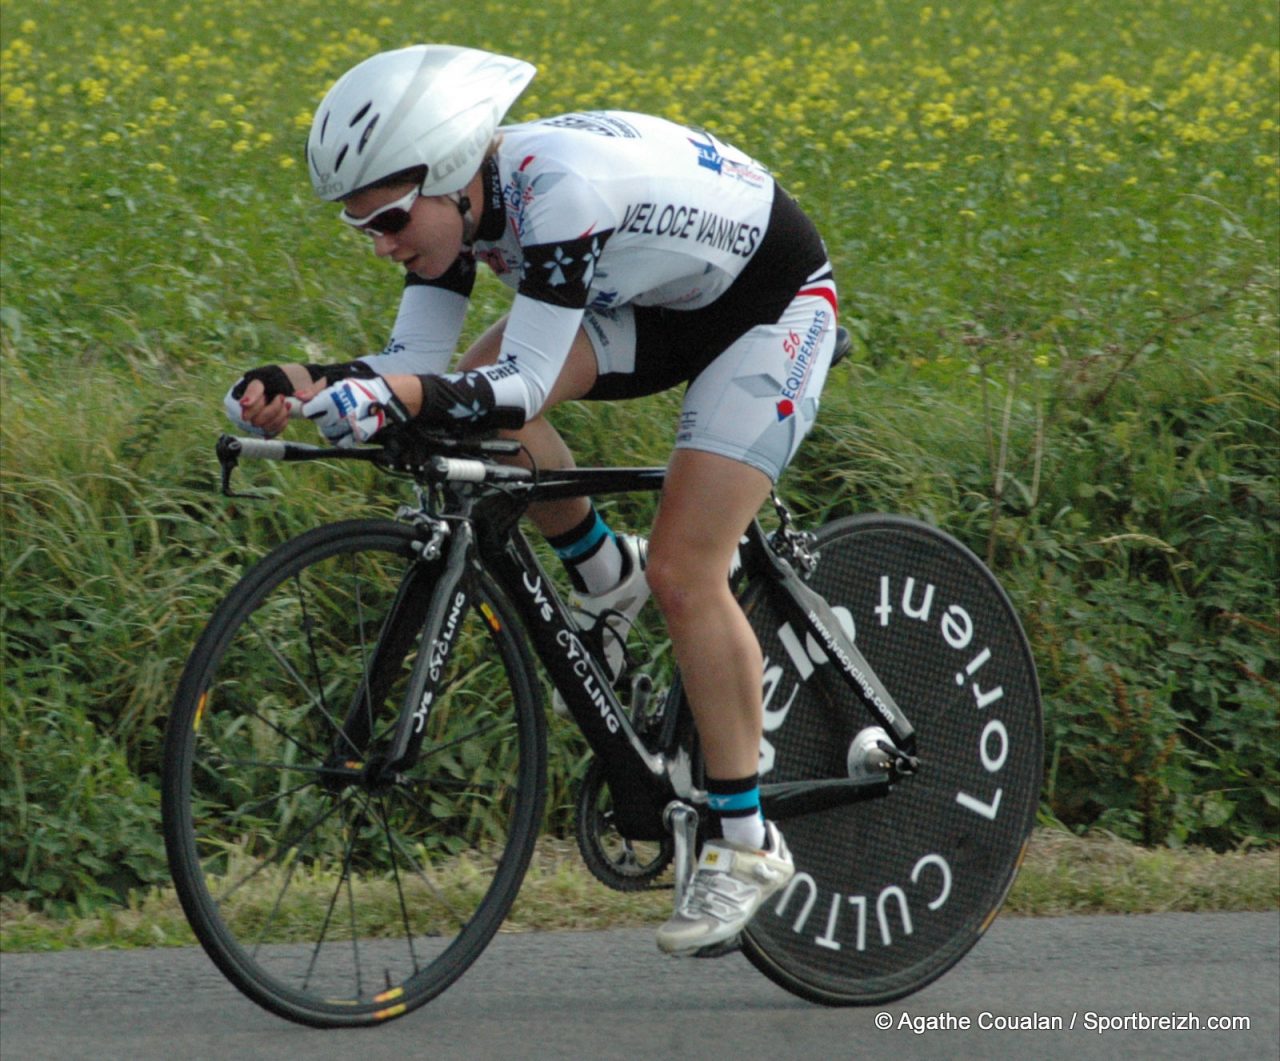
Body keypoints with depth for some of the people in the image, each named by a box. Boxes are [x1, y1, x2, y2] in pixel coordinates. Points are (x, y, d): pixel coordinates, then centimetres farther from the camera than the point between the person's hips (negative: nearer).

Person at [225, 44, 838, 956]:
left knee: (684, 572, -17)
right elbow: (417, 365, -16)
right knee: (475, 411, -15)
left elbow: (525, 390, -40)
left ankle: (747, 843, -4)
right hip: (657, 303, 8)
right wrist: (300, 385, -32)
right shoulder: (457, 199, -13)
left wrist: (409, 398, -57)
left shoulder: (561, 188, -36)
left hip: (774, 302, -8)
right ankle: (609, 581, 10)